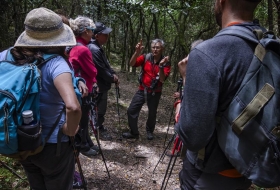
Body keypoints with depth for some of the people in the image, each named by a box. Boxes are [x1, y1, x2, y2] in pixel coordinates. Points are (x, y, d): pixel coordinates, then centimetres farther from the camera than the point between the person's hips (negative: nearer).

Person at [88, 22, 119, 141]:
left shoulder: (98, 47, 9)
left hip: (102, 84, 10)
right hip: (99, 86, -10)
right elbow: (101, 70, -24)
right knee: (100, 109, 4)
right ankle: (100, 129, 19)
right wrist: (112, 79, -10)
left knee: (101, 108, 21)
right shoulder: (94, 49, -24)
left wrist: (113, 74, 1)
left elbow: (106, 64, 16)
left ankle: (100, 127, 36)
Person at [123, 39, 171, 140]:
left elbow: (162, 79, -23)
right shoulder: (146, 58, -7)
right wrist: (137, 52, -32)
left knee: (152, 113, 13)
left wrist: (161, 65, -36)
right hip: (142, 90, 2)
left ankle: (149, 131, 39)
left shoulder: (165, 62, -12)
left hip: (155, 92, -1)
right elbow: (132, 63, -19)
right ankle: (134, 132, 15)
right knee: (131, 110, -2)